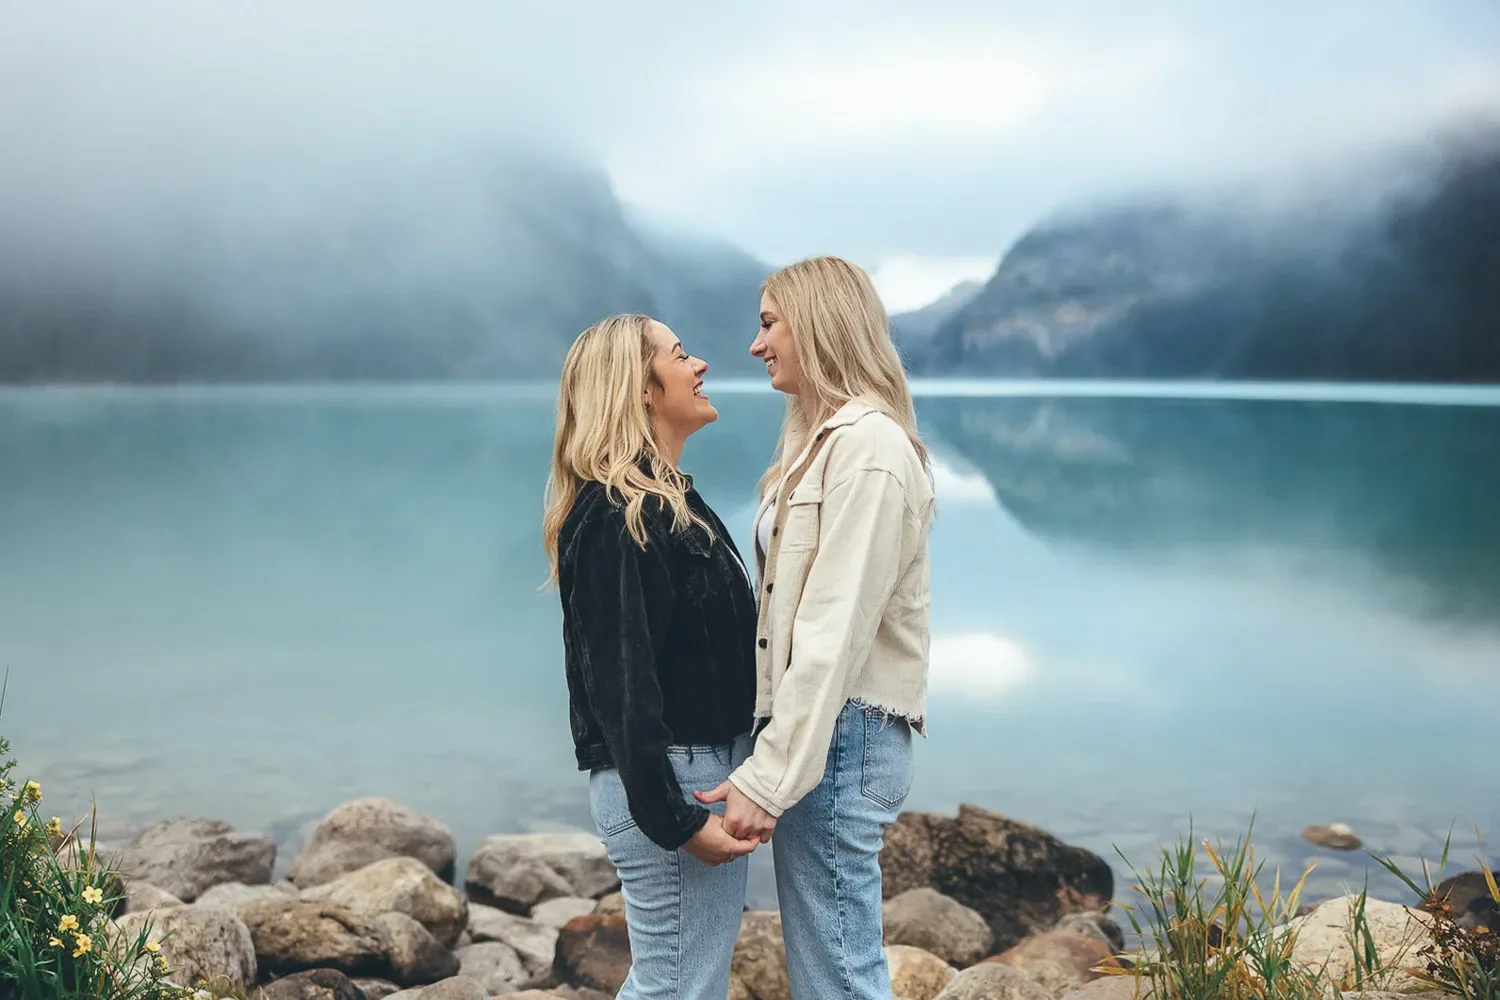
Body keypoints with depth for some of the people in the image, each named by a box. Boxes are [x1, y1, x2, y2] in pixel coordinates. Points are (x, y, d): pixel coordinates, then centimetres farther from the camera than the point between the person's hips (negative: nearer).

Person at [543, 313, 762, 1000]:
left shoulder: (667, 500, 15)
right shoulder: (617, 517, -17)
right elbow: (621, 683, -21)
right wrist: (672, 820, -21)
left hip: (707, 772, 10)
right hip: (669, 784, -10)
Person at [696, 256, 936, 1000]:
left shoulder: (868, 447, -14)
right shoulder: (821, 438, 17)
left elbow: (835, 632, -21)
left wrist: (767, 778, -21)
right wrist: (772, 758, 8)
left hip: (841, 735, -9)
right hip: (816, 727, 10)